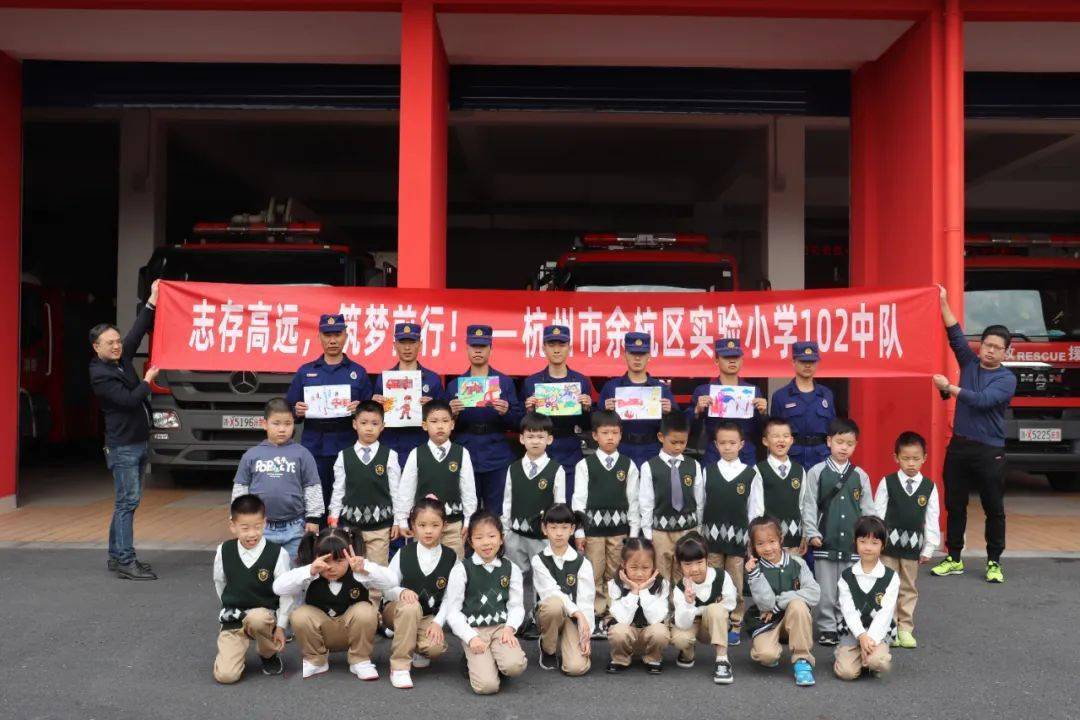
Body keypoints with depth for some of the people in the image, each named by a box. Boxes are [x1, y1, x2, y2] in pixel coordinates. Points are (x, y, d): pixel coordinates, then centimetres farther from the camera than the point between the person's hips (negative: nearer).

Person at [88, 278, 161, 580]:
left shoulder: (122, 358, 9)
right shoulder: (100, 375, -14)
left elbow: (137, 332, 14)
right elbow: (129, 400, -21)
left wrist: (152, 302, 10)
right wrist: (148, 380, -7)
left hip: (139, 442, 9)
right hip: (123, 447, -8)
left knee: (127, 501, 11)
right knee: (127, 501, -10)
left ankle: (117, 555, 17)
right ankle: (126, 562, -9)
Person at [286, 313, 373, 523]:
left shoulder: (358, 372, 8)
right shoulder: (305, 371, 11)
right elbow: (289, 408, 11)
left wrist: (359, 410, -14)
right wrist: (297, 411, -9)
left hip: (347, 448, -1)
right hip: (314, 447, 1)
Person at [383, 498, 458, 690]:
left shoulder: (451, 558, -4)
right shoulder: (403, 554, -3)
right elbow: (387, 588, -5)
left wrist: (438, 622, -18)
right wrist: (402, 592, -27)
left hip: (429, 618, 1)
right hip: (398, 611, 0)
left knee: (436, 647, -30)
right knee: (411, 606, -37)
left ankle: (415, 649, 9)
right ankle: (399, 666, -25)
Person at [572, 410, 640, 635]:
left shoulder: (628, 465, 4)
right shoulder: (585, 465, 0)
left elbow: (633, 500, 5)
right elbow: (579, 499, -1)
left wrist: (634, 531, 2)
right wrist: (579, 531, -5)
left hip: (619, 527, 1)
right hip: (593, 526, -1)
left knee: (615, 575, 7)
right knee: (594, 576, 1)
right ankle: (597, 618, 10)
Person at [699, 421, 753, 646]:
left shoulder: (750, 474, 0)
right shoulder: (708, 471, 4)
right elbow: (700, 504, 5)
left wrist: (754, 540, -1)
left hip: (738, 537, -1)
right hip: (712, 536, 1)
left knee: (735, 583, 3)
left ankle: (735, 625, 14)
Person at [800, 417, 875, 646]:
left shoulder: (860, 475, 6)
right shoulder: (817, 472, 0)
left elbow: (867, 508, 9)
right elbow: (808, 505, 0)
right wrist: (812, 533, -6)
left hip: (852, 542, 2)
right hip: (825, 541, -2)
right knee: (826, 589, 4)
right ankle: (827, 628, 14)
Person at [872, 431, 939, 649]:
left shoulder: (929, 487, 0)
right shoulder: (887, 483, -5)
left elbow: (932, 520, 2)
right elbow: (878, 514, -4)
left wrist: (928, 548, 0)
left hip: (913, 546, 2)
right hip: (889, 543, -2)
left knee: (909, 588, 11)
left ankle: (905, 629, 20)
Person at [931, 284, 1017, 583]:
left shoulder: (1006, 379, -6)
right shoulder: (969, 363, 8)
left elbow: (981, 400, -20)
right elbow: (955, 334, 3)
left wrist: (948, 387, -17)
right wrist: (943, 303, -2)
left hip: (989, 452, -4)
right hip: (959, 446, 4)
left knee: (994, 509, 3)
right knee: (954, 506, 9)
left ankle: (994, 562, 14)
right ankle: (954, 559, 18)